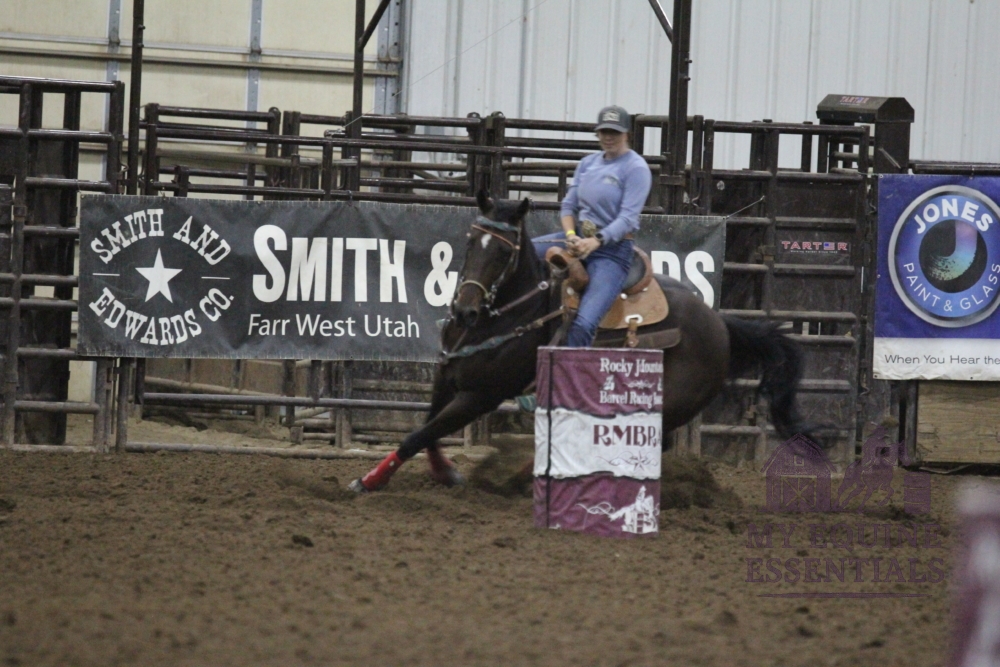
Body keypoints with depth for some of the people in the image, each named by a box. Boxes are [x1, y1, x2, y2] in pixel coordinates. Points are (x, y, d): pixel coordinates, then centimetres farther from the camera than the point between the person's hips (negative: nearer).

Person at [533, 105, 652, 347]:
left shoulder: (636, 168, -8)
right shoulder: (588, 163, 12)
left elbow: (627, 218, -16)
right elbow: (569, 205, 11)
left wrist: (595, 242, -29)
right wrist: (570, 235, -10)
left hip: (613, 248, -7)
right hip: (578, 238, 7)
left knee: (584, 323, -24)